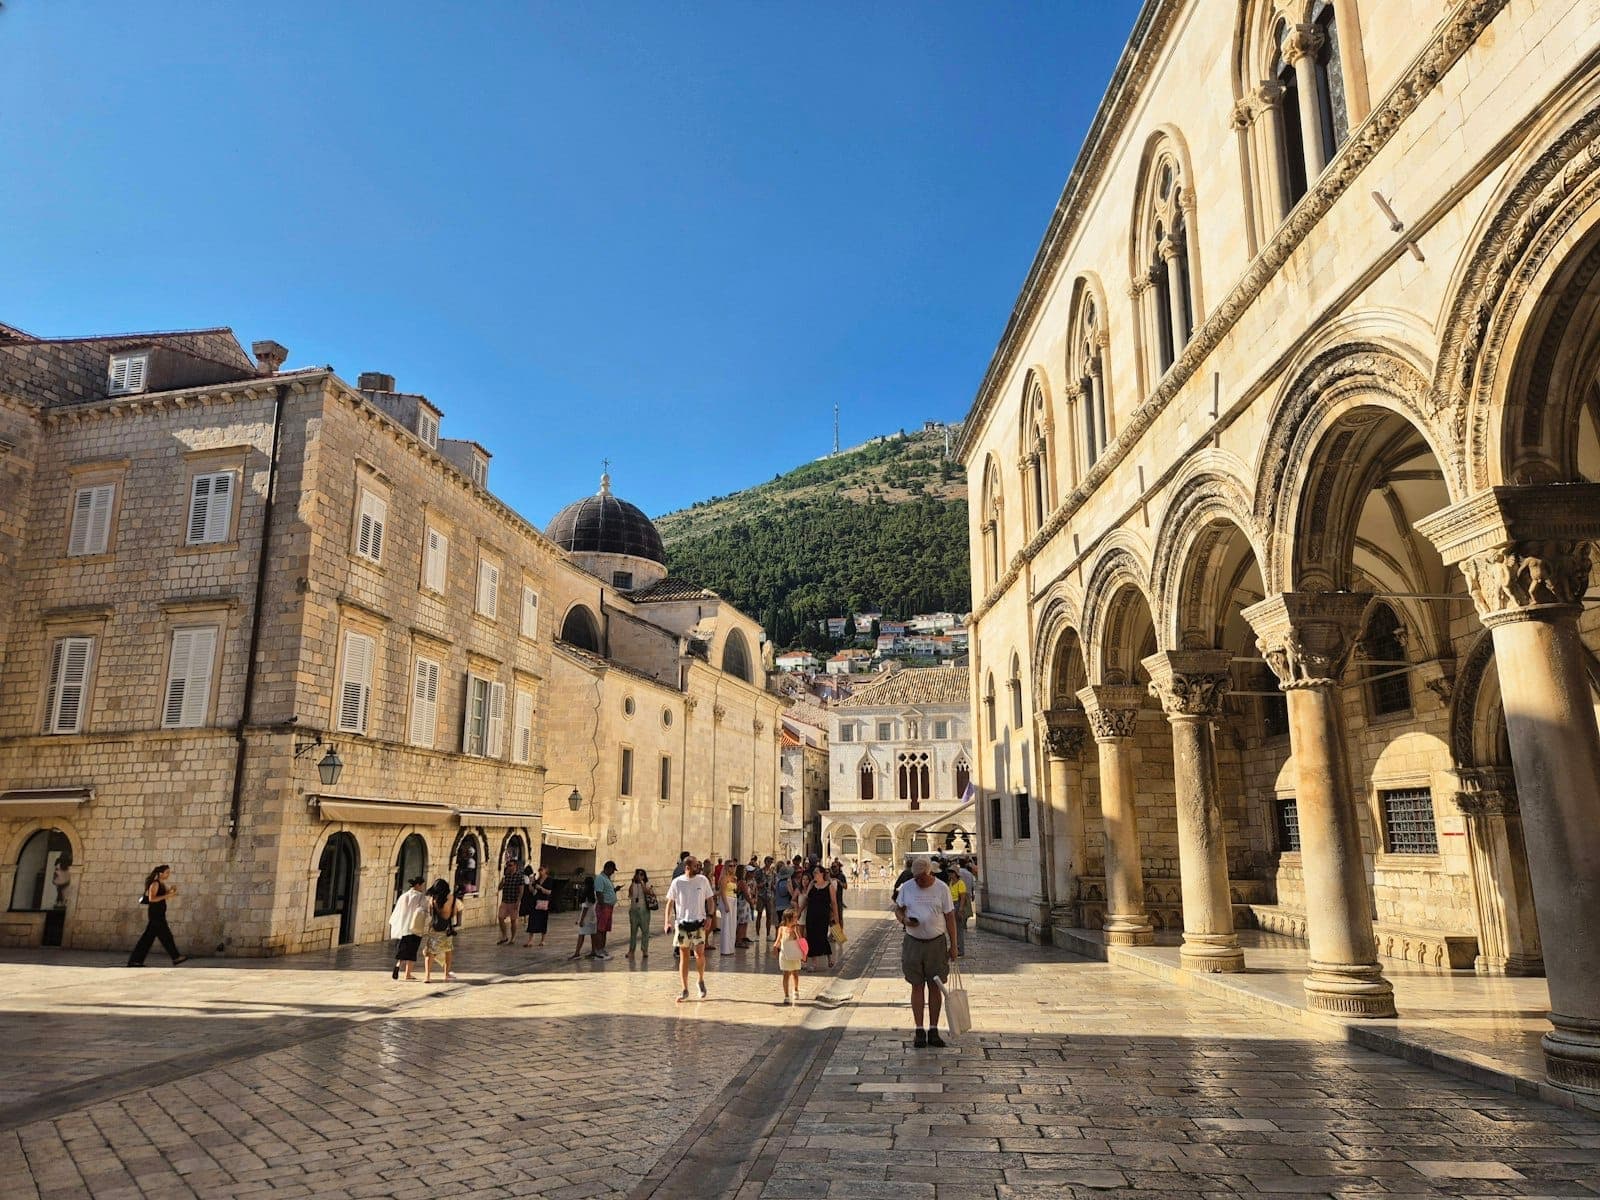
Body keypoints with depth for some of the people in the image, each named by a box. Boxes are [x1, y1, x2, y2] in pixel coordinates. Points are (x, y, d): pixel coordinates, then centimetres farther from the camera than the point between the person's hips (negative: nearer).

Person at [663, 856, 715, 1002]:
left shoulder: (703, 880, 1)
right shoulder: (677, 882, -2)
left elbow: (710, 899, 7)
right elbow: (670, 902, 4)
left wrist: (709, 916, -6)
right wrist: (667, 921, -4)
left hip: (699, 922, 0)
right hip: (681, 923, 0)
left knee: (699, 953, -8)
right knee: (683, 956, 3)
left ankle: (701, 981, 18)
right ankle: (685, 990, 10)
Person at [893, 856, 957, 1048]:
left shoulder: (942, 889, -3)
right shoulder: (906, 887, 1)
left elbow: (950, 917, 1)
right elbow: (898, 909, 10)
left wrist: (953, 946, -1)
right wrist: (904, 920, -13)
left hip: (936, 942, -1)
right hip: (913, 943, 1)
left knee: (935, 987, 4)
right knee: (917, 986, 3)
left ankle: (933, 1030, 13)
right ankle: (919, 1030, 9)